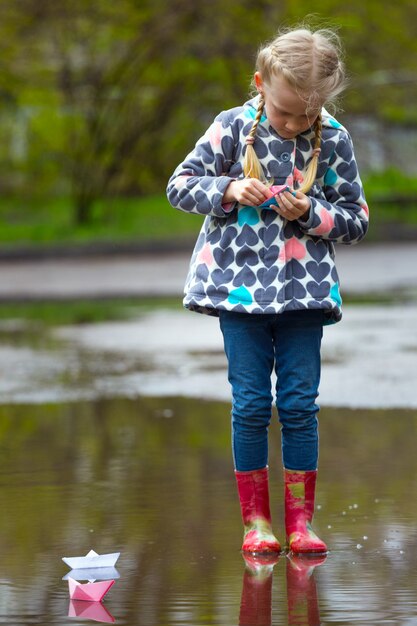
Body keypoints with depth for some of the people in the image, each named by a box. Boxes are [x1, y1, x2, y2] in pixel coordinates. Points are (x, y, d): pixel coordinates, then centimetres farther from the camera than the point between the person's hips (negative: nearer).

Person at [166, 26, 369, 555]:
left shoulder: (334, 140, -3)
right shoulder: (234, 127, -4)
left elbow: (356, 219, 3)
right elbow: (180, 185, 0)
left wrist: (310, 213, -15)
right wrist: (230, 190, -16)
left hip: (304, 288, 0)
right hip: (241, 283, 0)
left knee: (299, 404, 1)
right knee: (250, 404, 2)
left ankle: (300, 519, 9)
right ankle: (255, 520, 11)